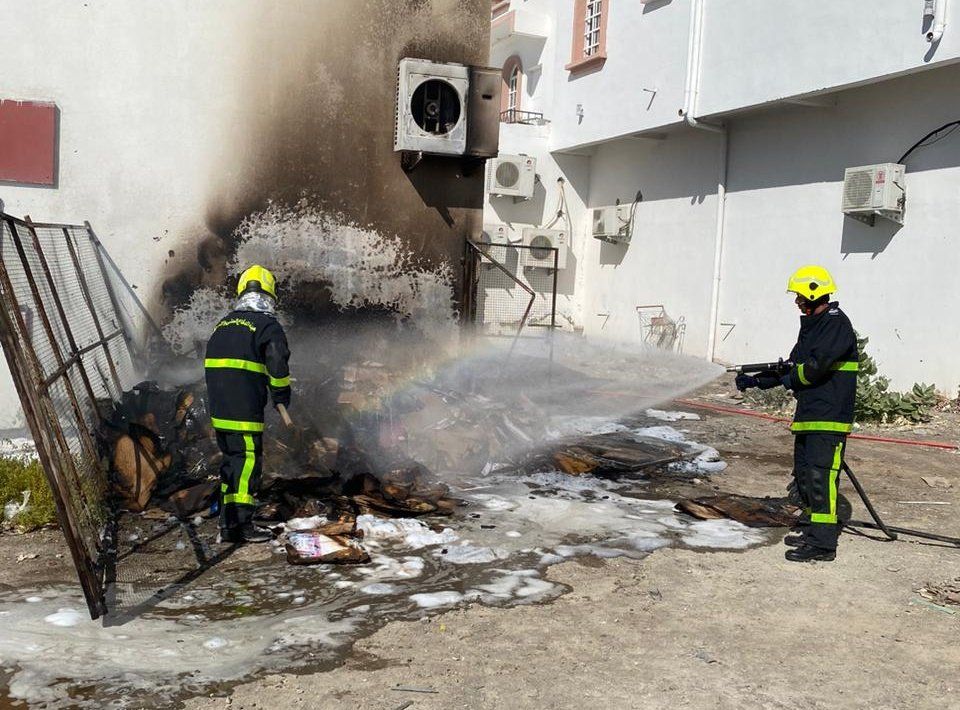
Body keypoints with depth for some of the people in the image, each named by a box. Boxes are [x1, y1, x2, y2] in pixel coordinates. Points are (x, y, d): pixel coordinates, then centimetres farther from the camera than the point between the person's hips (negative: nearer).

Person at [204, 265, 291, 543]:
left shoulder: (223, 324, 18)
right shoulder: (268, 325, -5)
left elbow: (213, 365, 21)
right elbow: (278, 366, -14)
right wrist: (282, 398, 0)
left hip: (218, 410, 7)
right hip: (245, 412, -7)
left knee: (232, 461, 15)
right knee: (247, 461, -3)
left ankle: (227, 524, 19)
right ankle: (242, 524, -5)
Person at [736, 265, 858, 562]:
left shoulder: (836, 323, -11)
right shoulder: (811, 325, 20)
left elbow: (817, 365, -22)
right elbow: (793, 366, 21)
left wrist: (791, 380, -4)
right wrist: (754, 380, 13)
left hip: (829, 417, -10)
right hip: (808, 415, 10)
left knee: (820, 477, -11)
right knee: (804, 476, 14)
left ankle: (823, 544, -8)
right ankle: (813, 532, 24)